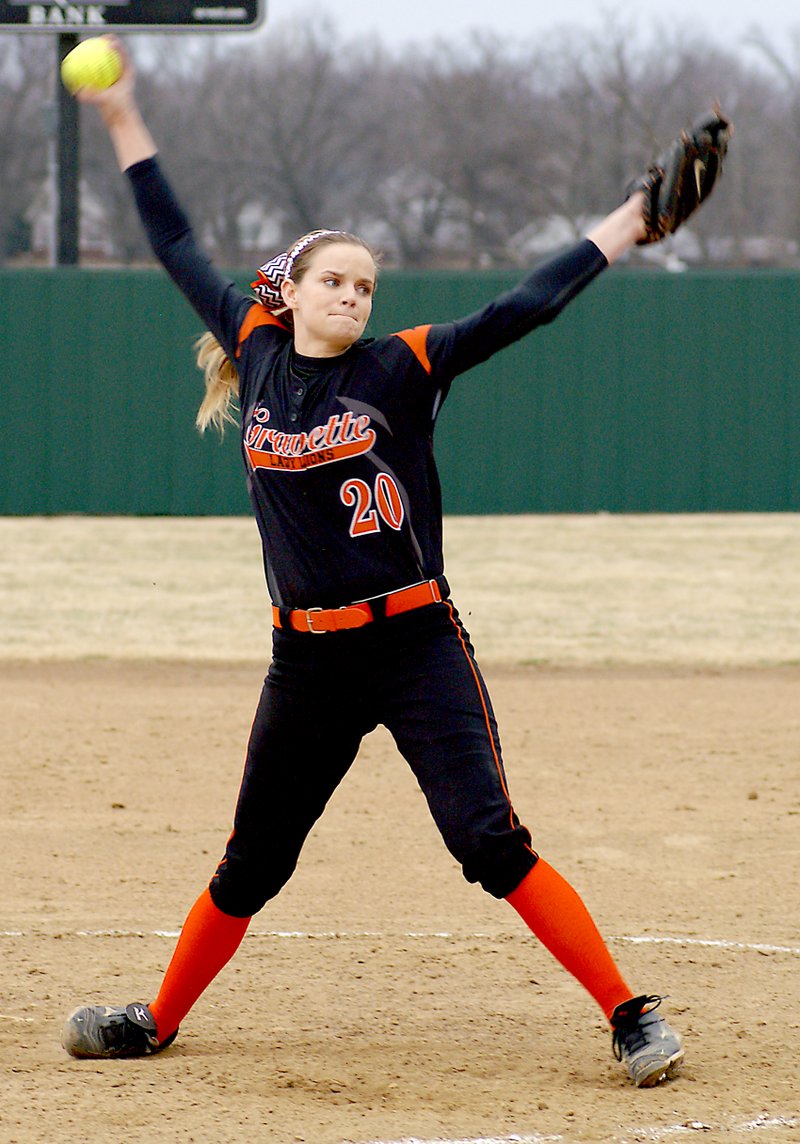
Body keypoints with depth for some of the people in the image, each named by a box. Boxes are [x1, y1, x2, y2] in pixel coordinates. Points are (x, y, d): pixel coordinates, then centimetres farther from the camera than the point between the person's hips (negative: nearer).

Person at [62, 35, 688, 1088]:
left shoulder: (401, 370, -2)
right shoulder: (257, 356, 6)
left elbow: (521, 310, -9)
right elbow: (180, 249, 15)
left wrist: (631, 222, -18)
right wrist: (124, 122, 16)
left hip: (416, 646, -3)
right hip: (308, 661, 3)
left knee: (491, 843, -13)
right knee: (252, 866, 13)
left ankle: (631, 1016, -9)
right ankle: (159, 1022, 31)